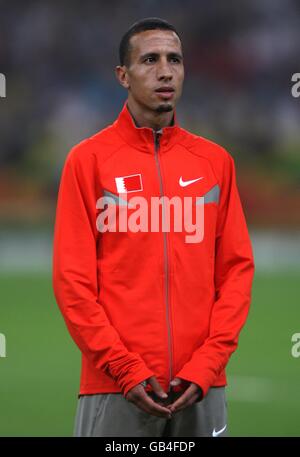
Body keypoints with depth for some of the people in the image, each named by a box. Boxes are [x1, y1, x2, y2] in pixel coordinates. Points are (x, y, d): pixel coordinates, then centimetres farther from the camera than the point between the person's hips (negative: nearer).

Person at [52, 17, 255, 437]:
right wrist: (126, 369, -10)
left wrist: (206, 365, -5)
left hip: (201, 386, 2)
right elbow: (72, 278, -2)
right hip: (115, 386, -2)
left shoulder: (216, 162, 10)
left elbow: (237, 268, 7)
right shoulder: (89, 160, 1)